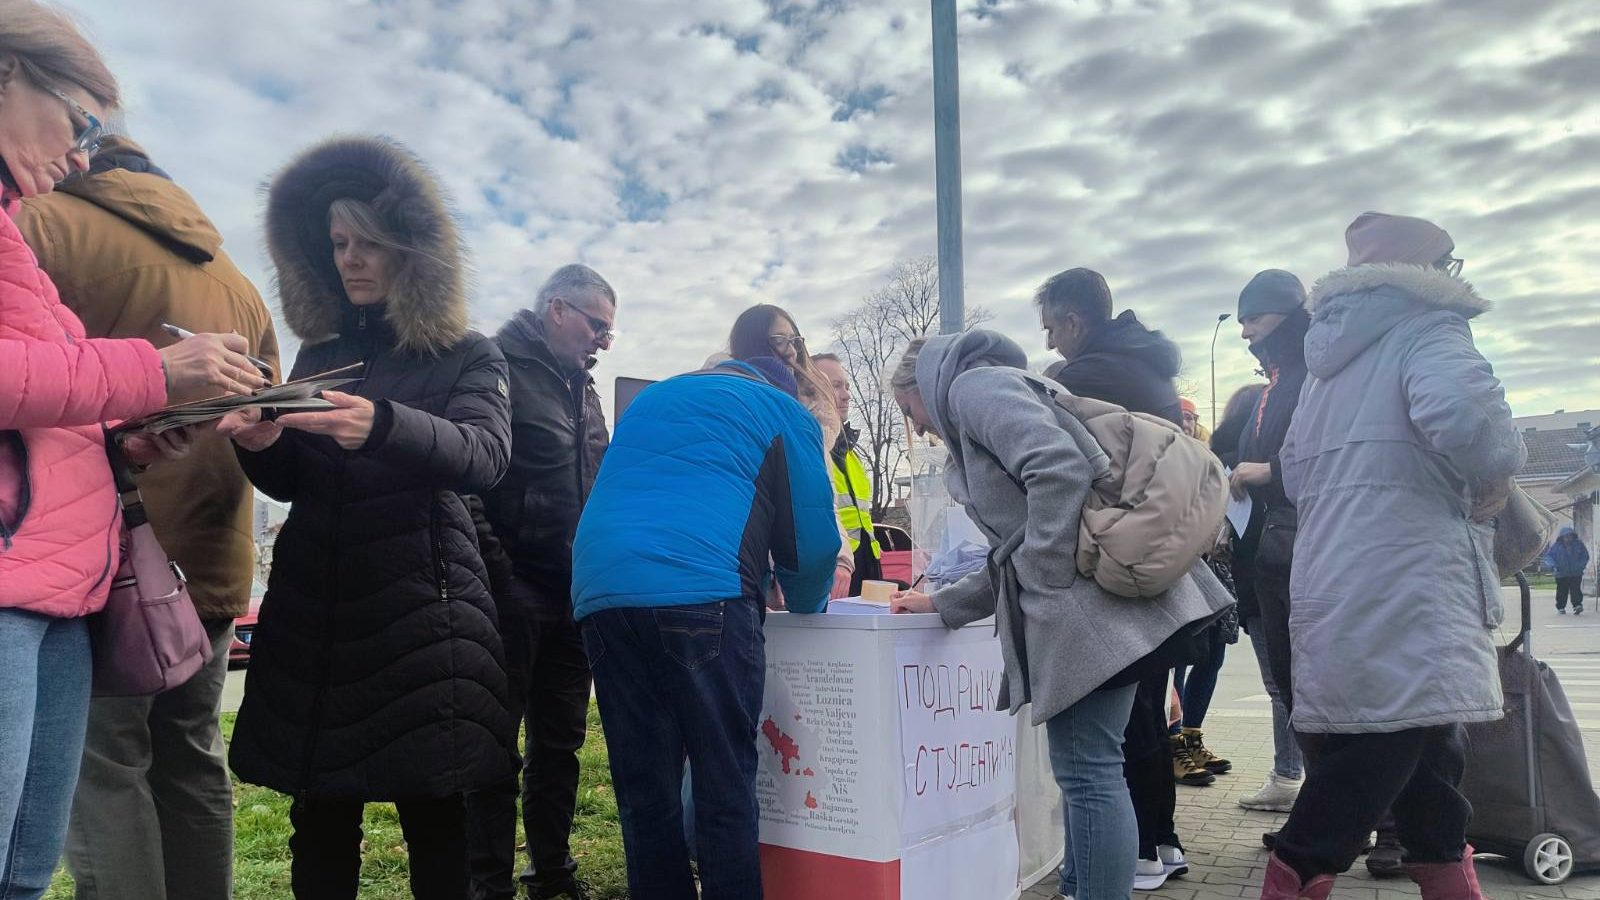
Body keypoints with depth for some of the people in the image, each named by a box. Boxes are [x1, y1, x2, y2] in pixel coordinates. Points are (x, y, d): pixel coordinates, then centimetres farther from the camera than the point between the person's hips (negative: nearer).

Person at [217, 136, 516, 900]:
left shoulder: (467, 357, 1)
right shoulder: (317, 353, 15)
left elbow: (484, 456, -18)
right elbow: (290, 484, 14)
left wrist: (382, 427, -37)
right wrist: (261, 444, -9)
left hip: (420, 609, -4)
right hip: (309, 606, 4)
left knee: (433, 815, 0)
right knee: (318, 821, 7)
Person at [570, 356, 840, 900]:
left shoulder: (651, 398, 32)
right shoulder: (783, 411, 16)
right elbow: (813, 537, 12)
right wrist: (805, 609, 32)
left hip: (601, 594, 5)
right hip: (701, 593, -5)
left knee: (643, 792, 10)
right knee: (726, 788, 2)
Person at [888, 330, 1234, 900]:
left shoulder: (974, 384, -2)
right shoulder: (975, 417, 27)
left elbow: (1060, 467, -21)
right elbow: (1016, 556, 27)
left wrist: (1045, 578, -16)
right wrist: (940, 605, 26)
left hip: (1091, 601, -10)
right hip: (1083, 606, 10)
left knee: (1087, 771, -5)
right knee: (1084, 767, 15)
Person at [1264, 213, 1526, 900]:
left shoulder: (1332, 357, 22)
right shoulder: (1425, 327, -2)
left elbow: (1296, 475, 25)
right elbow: (1458, 407, -24)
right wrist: (1496, 473, -6)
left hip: (1333, 601, 9)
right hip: (1401, 607, -9)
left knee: (1432, 796, 21)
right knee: (1325, 834, -6)